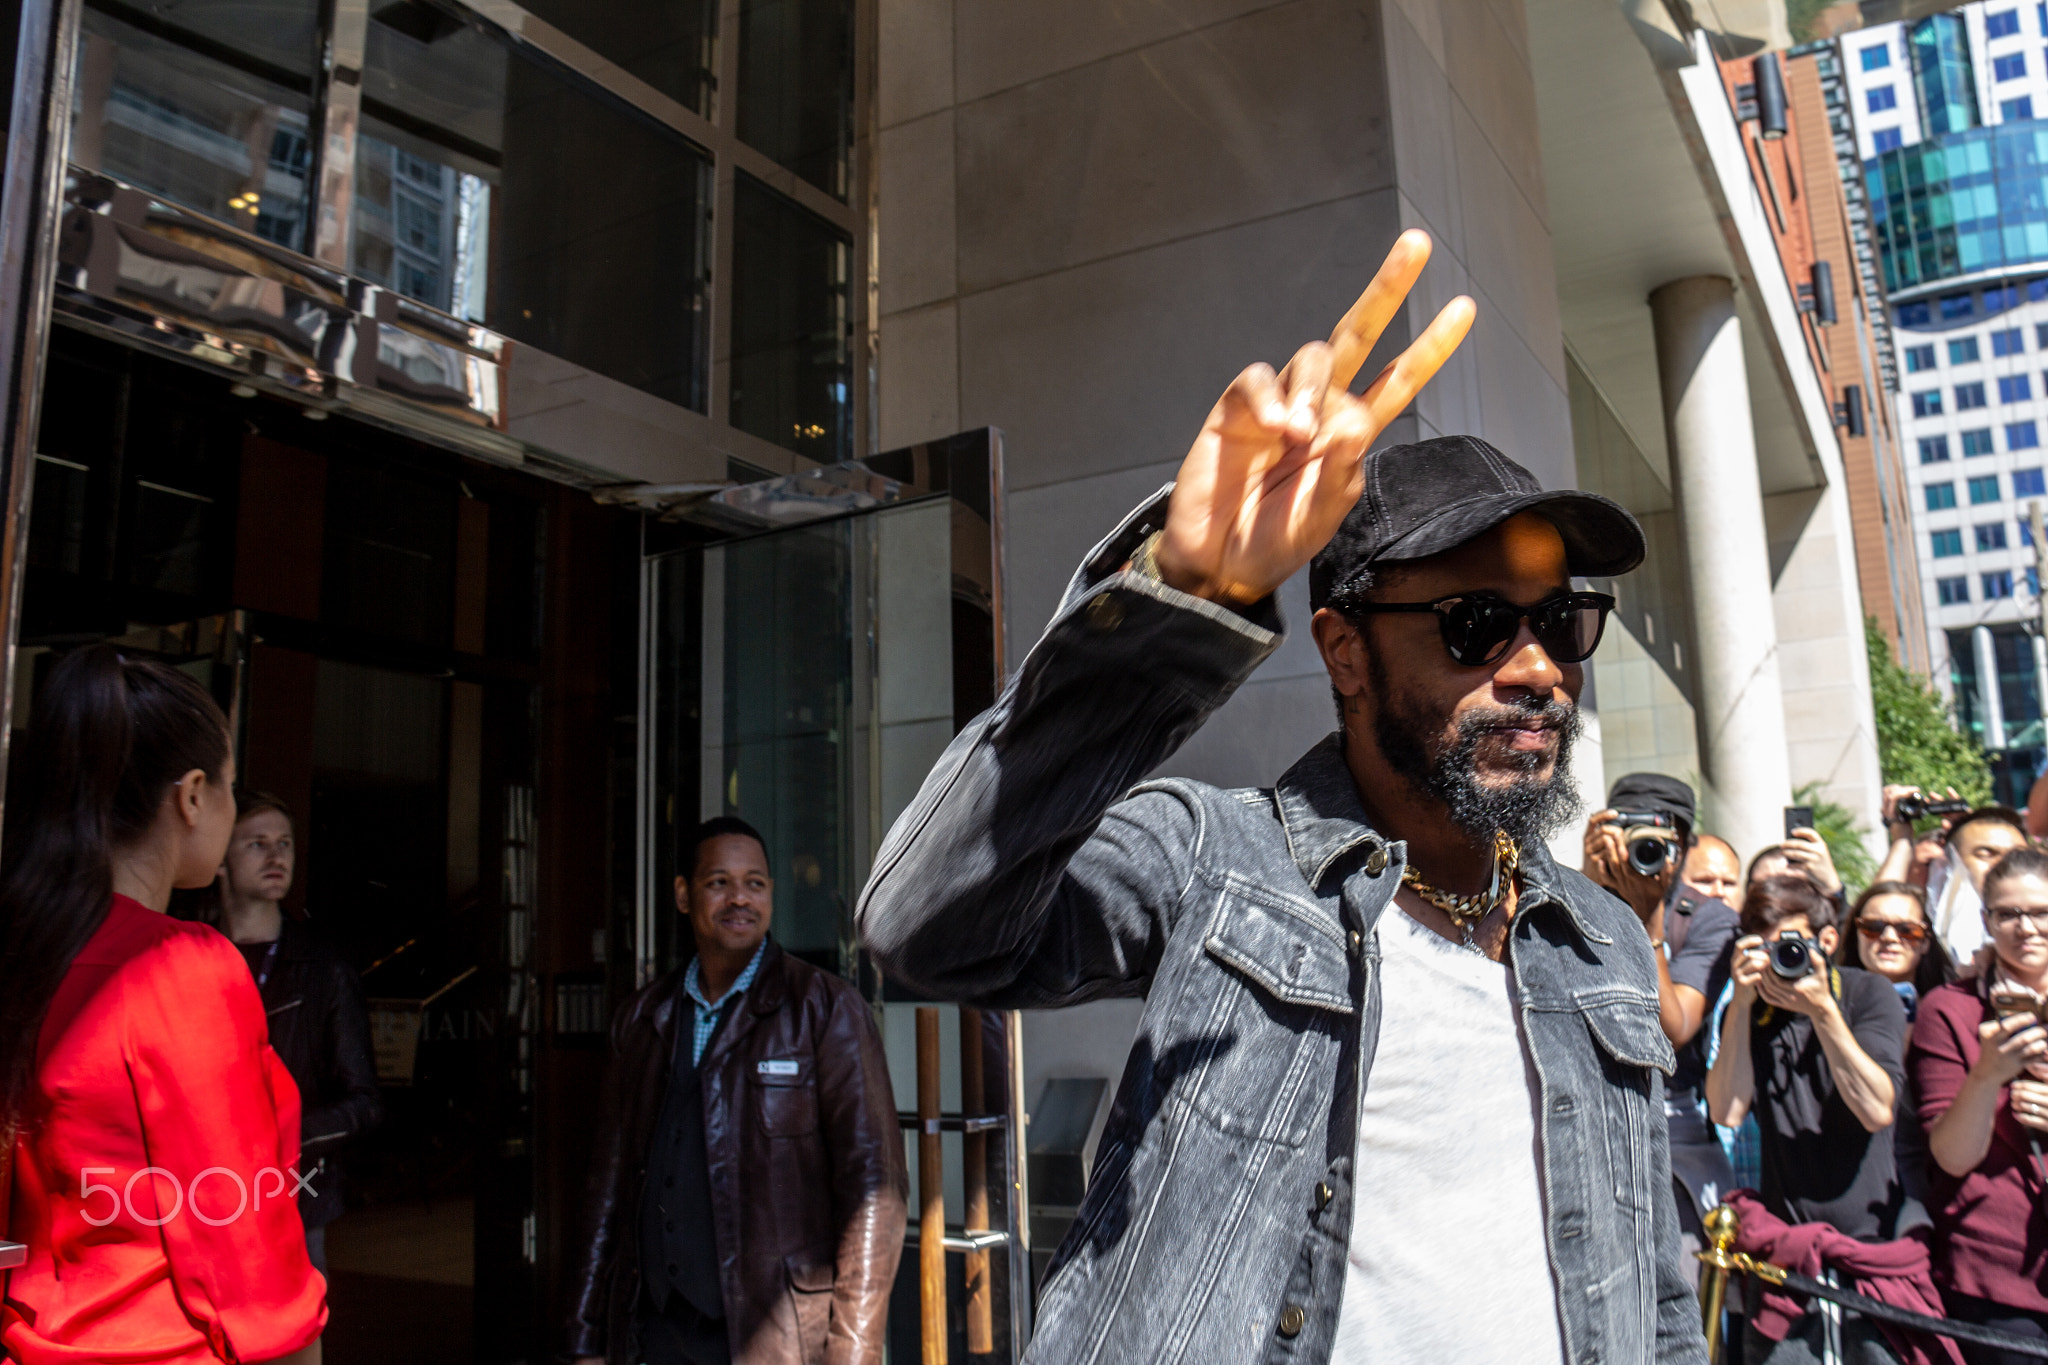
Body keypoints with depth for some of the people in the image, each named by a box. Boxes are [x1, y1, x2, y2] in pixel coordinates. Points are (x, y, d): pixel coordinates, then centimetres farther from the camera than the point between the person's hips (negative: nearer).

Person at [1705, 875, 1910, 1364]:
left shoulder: (1869, 994, -5)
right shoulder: (1750, 1012, 3)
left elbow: (1877, 1111, -17)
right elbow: (1727, 1112, -10)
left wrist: (1822, 1010, -24)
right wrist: (1741, 1004, -15)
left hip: (1874, 1237, -2)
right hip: (1784, 1243, 2)